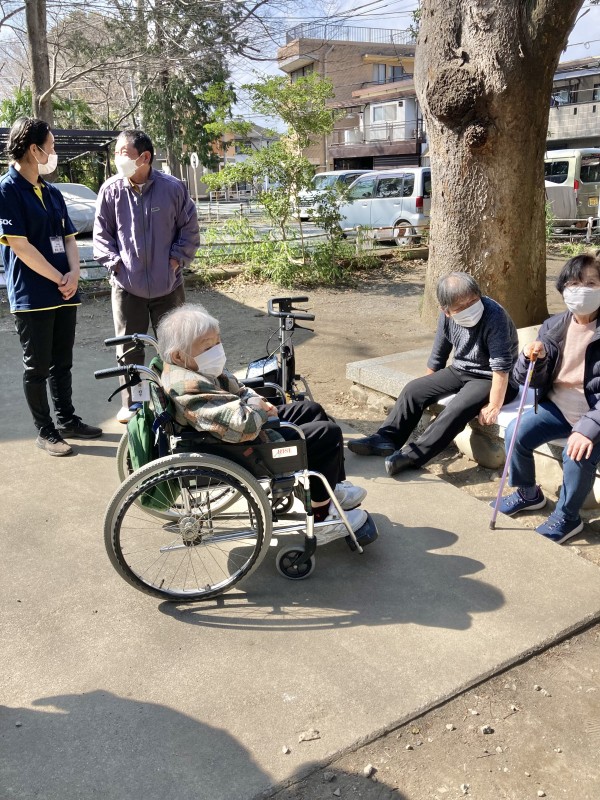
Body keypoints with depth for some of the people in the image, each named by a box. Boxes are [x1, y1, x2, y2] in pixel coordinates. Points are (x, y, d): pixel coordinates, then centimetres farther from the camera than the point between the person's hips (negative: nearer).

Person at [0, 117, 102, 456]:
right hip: (33, 297, -7)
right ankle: (45, 431, 13)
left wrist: (74, 275, -6)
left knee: (62, 363, 14)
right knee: (38, 367, 3)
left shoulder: (53, 193, 13)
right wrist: (60, 279, -13)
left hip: (64, 293, 7)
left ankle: (67, 420, 26)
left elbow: (69, 237, 12)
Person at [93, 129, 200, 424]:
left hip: (168, 285, 0)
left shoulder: (173, 188, -7)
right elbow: (101, 234, 6)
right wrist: (115, 264, -6)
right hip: (127, 286, 1)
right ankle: (131, 403, 23)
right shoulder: (110, 190, -3)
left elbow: (189, 229, 3)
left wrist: (176, 260, -6)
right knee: (128, 349, 8)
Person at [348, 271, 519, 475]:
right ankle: (386, 438, -1)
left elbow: (501, 366, -28)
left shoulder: (494, 315, -28)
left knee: (458, 407, -31)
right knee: (414, 389, -5)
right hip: (460, 371, 7)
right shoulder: (447, 317, -8)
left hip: (489, 379, -6)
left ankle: (414, 455, -28)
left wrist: (494, 406, -29)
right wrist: (427, 388, 14)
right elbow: (437, 358, 7)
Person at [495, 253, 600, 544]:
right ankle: (528, 493, 12)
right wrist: (533, 358, -22)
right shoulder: (554, 326, -1)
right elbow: (529, 378, 1)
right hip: (557, 407, 5)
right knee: (516, 433, -17)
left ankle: (567, 517, -3)